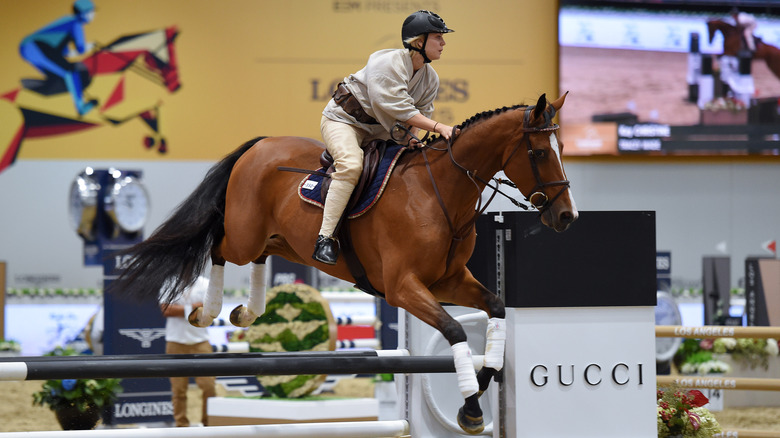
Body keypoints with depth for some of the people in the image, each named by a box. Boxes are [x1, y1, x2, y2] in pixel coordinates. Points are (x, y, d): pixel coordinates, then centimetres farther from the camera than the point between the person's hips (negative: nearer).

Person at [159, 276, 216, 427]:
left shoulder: (205, 284, 6)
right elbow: (167, 310, -9)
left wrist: (180, 310, -13)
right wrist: (195, 307, -9)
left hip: (200, 341, 0)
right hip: (176, 342, 0)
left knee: (208, 385, -6)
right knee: (178, 388, 0)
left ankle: (209, 422, 7)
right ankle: (181, 425, 8)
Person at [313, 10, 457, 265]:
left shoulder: (431, 78, 1)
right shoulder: (388, 63, -26)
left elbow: (421, 113, 3)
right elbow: (399, 109, -33)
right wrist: (438, 127, -36)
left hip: (378, 130, 9)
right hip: (343, 120, -9)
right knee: (351, 165, -34)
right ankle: (325, 238, -35)